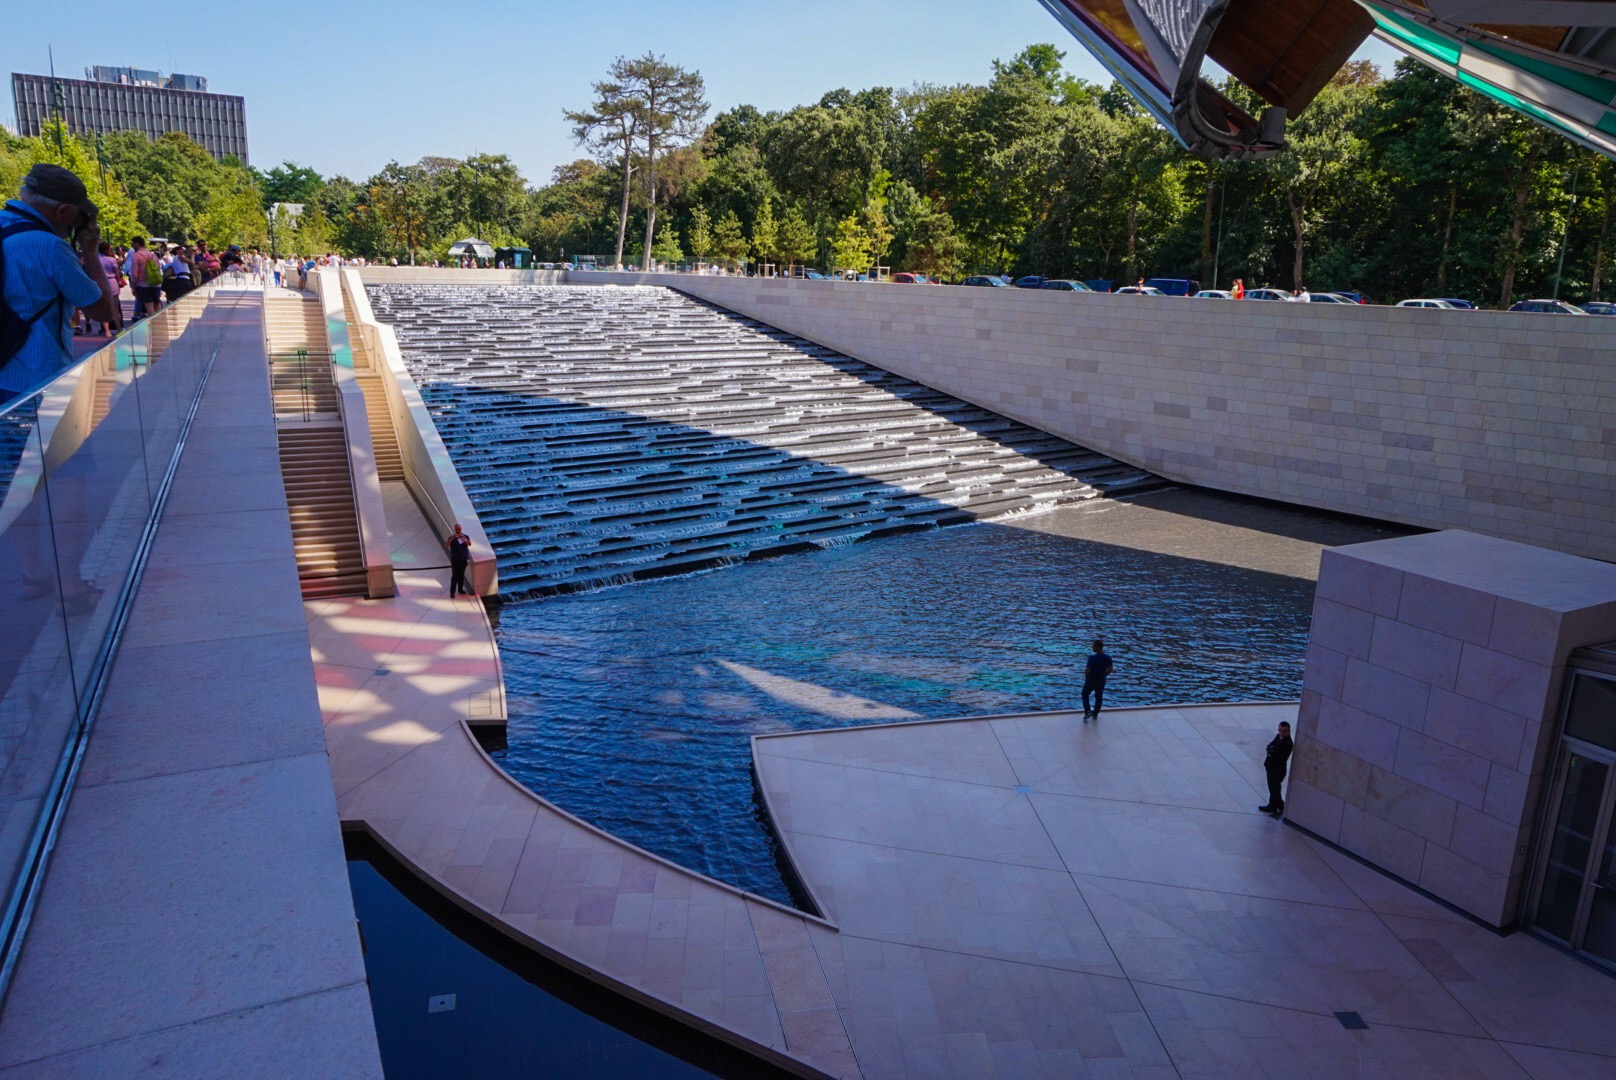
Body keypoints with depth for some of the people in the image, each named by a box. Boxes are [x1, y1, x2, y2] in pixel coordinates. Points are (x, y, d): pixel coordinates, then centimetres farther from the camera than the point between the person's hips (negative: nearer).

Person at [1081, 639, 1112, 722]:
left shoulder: (1092, 658, -25)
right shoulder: (1108, 658, -9)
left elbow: (1087, 670, -22)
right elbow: (1110, 670, 2)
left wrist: (1086, 677, -3)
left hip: (1091, 681, -4)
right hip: (1101, 681, 4)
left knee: (1085, 694, 18)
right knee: (1099, 697, 20)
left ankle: (1087, 711, 4)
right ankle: (1095, 714, 32)